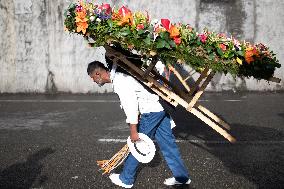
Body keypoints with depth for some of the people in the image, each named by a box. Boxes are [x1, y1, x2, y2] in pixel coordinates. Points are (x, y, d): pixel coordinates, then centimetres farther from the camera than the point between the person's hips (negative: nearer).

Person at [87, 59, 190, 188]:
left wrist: (133, 131, -18)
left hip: (152, 111, -10)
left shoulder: (119, 80, -16)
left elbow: (130, 104, -21)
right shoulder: (118, 77, 15)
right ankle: (181, 177, 20)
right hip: (161, 107, 10)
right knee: (167, 143, 13)